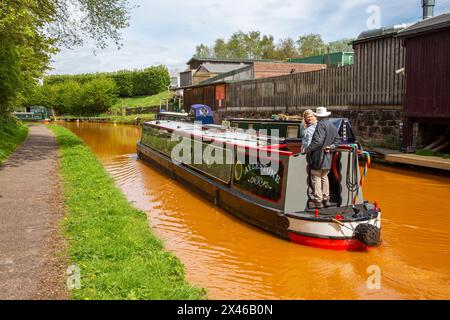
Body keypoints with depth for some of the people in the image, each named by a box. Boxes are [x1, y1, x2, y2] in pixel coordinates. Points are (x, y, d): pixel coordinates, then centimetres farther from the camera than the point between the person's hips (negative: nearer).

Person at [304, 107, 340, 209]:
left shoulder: (321, 125, -15)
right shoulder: (333, 127, 12)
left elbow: (317, 140, -23)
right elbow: (337, 140, 16)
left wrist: (307, 150, -16)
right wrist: (330, 147, 4)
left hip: (318, 155, -8)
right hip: (327, 157, 8)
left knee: (316, 178, -1)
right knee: (324, 177, 18)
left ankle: (318, 201, 1)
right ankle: (326, 199, 23)